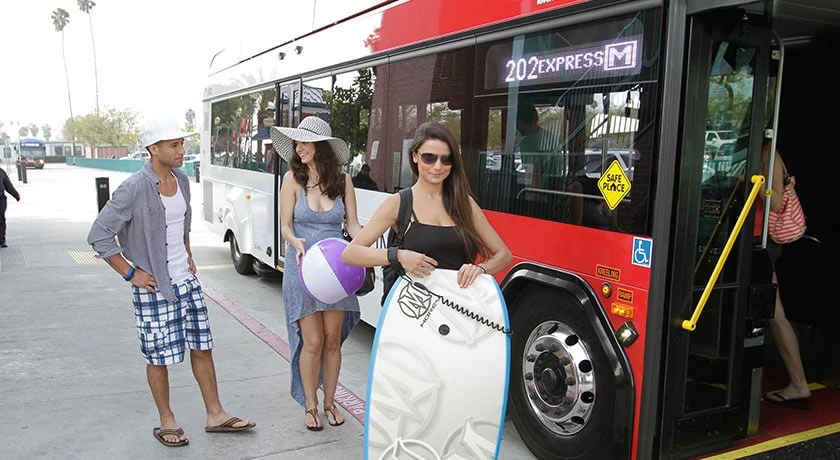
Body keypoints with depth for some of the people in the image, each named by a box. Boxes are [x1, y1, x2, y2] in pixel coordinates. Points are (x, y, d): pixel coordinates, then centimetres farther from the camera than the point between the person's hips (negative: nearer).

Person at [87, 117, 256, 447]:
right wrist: (130, 274, -13)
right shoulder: (134, 189, -17)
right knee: (159, 357, 6)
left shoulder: (182, 181, 5)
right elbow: (99, 236, -14)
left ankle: (215, 415, 22)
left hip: (187, 281, 7)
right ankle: (166, 423, 24)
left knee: (202, 347, 11)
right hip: (154, 288, -6)